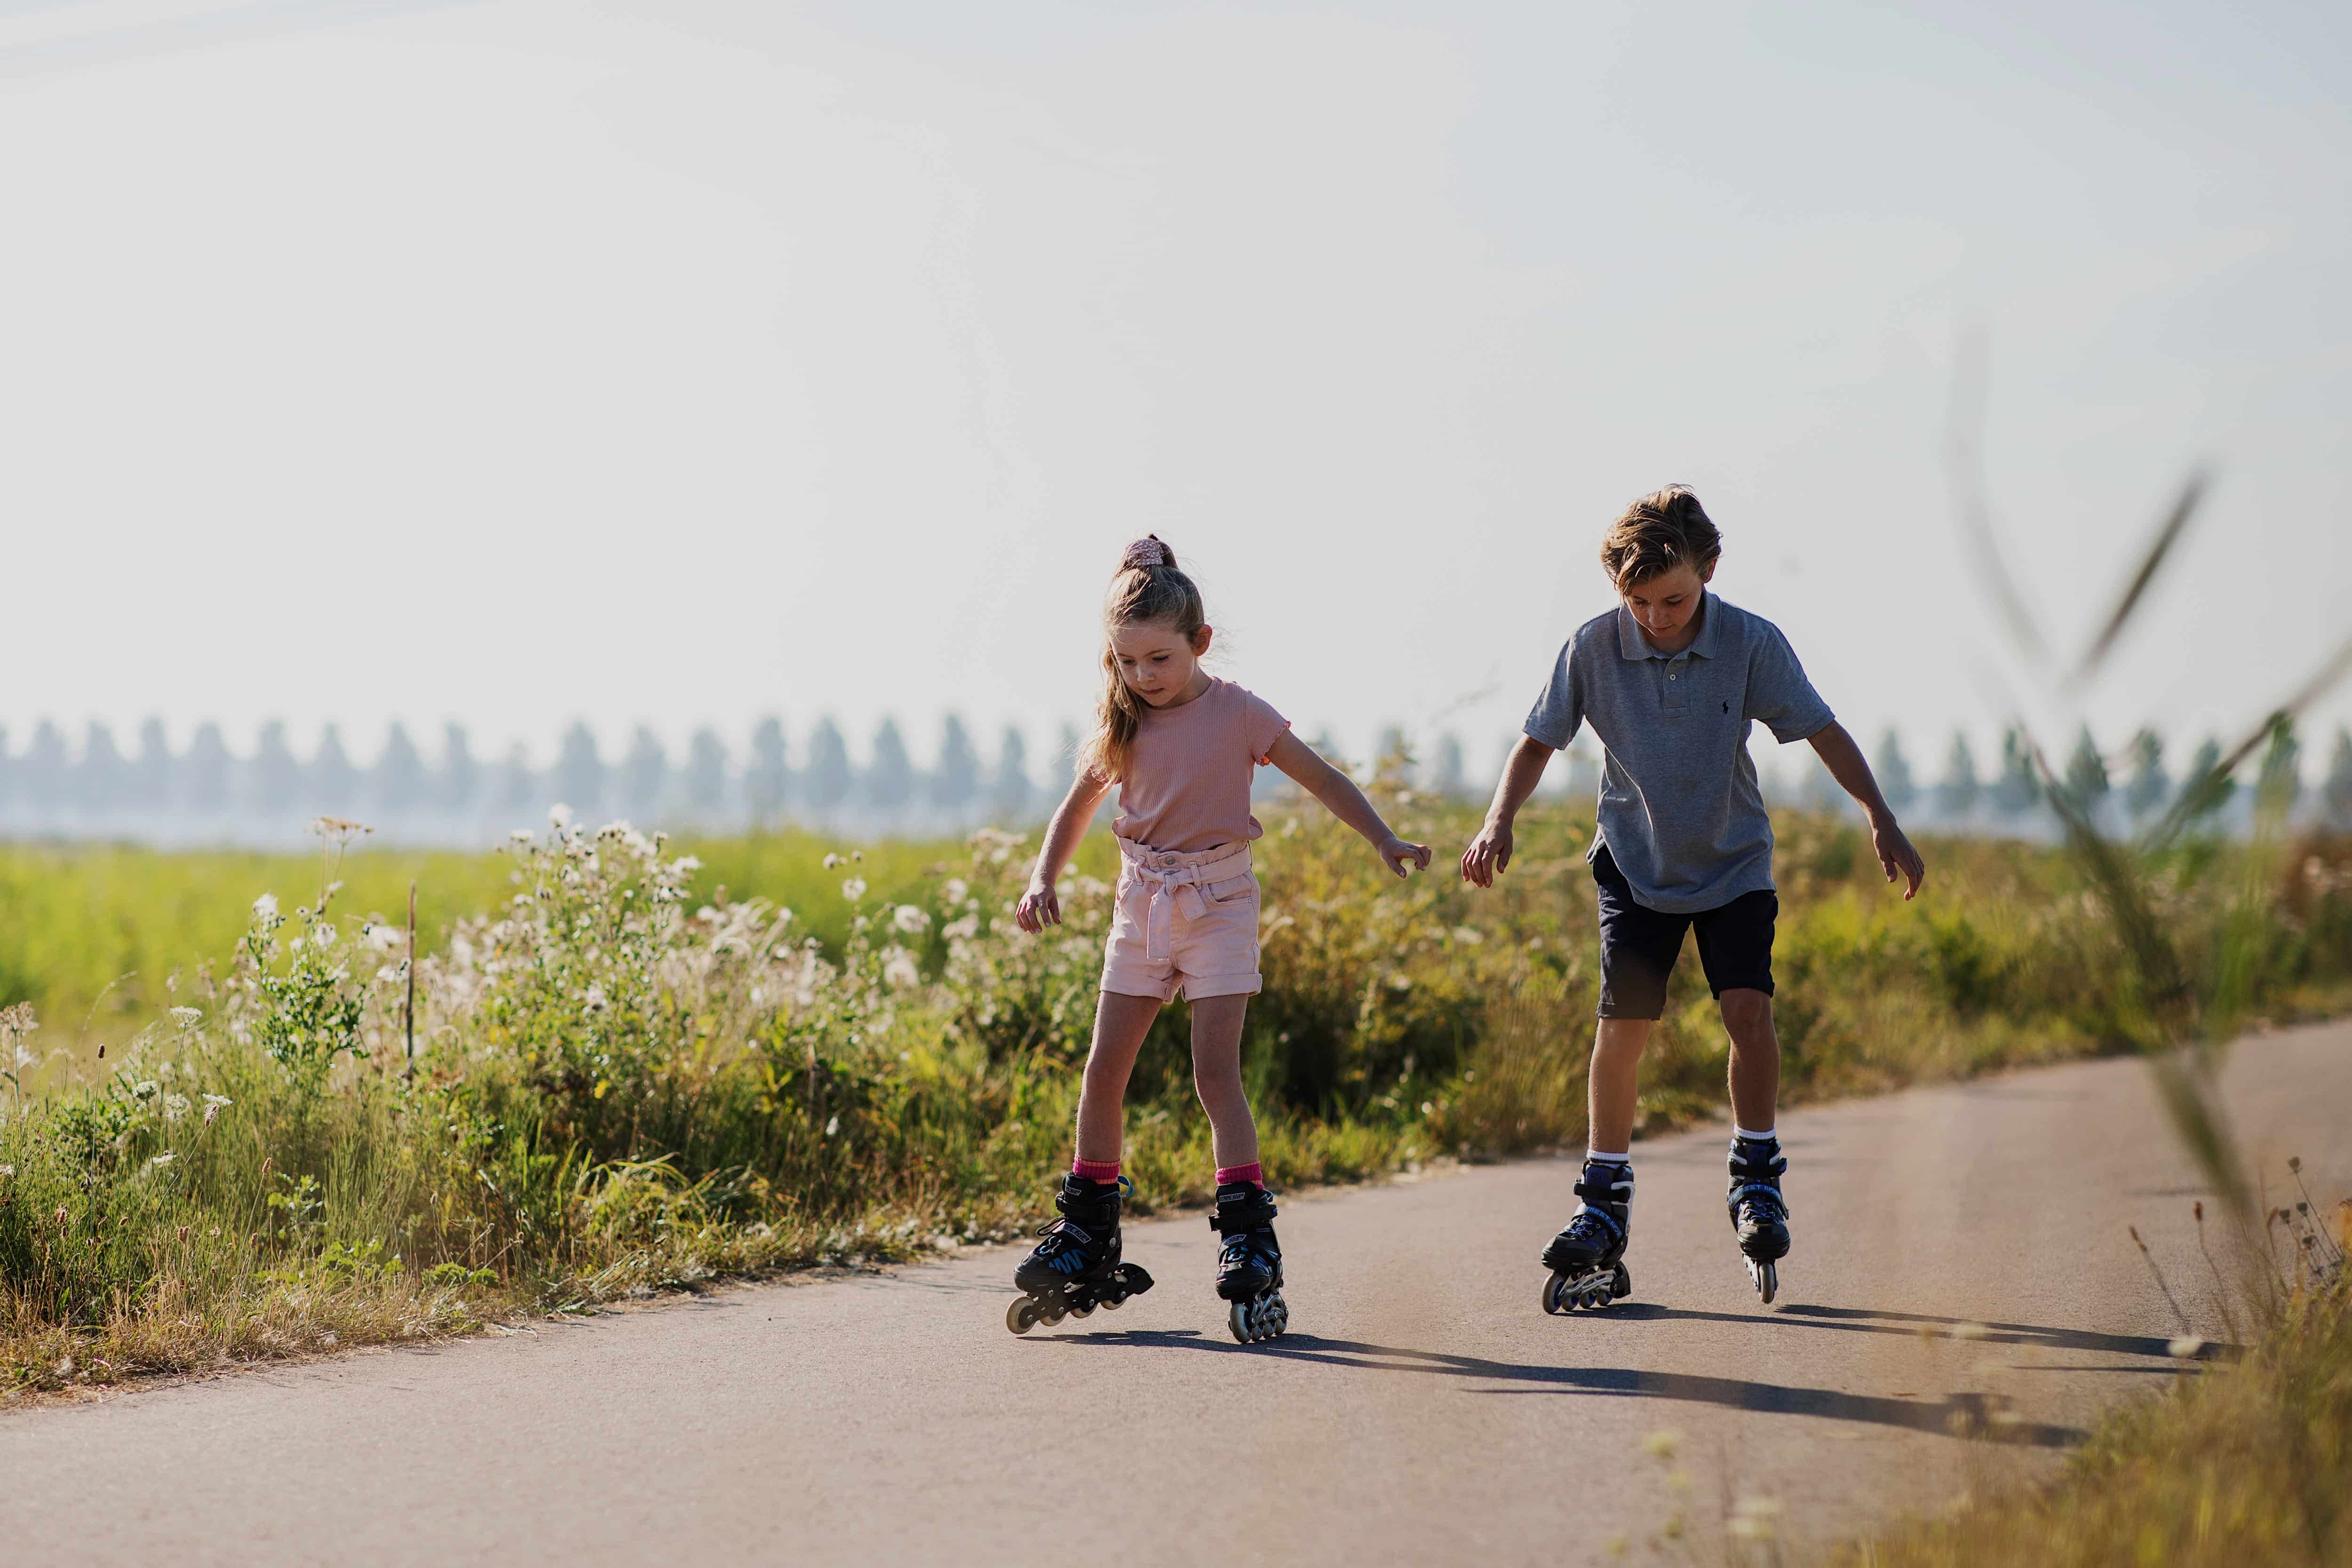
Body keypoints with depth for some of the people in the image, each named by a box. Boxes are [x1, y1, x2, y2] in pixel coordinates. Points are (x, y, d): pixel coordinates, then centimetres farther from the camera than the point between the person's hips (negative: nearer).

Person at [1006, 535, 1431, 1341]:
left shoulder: (1237, 714, -9)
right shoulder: (1123, 724, 3)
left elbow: (1322, 778, -5)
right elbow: (1078, 805, 15)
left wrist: (1386, 840, -16)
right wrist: (1043, 879, 0)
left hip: (1219, 902, -4)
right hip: (1142, 903, 4)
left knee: (1215, 1070, -14)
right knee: (1104, 1071, 3)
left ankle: (1248, 1239, -13)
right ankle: (1087, 1232, 15)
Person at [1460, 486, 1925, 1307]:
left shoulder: (1751, 643, -16)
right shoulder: (1594, 647, -15)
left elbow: (1823, 731, -11)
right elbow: (1538, 741, -6)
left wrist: (1882, 820, -20)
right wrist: (1499, 822, -22)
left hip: (1733, 862, 0)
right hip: (1636, 863, 0)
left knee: (1748, 1006, -17)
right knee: (1622, 1023, -9)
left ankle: (1757, 1178, 2)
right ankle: (1604, 1204, 3)